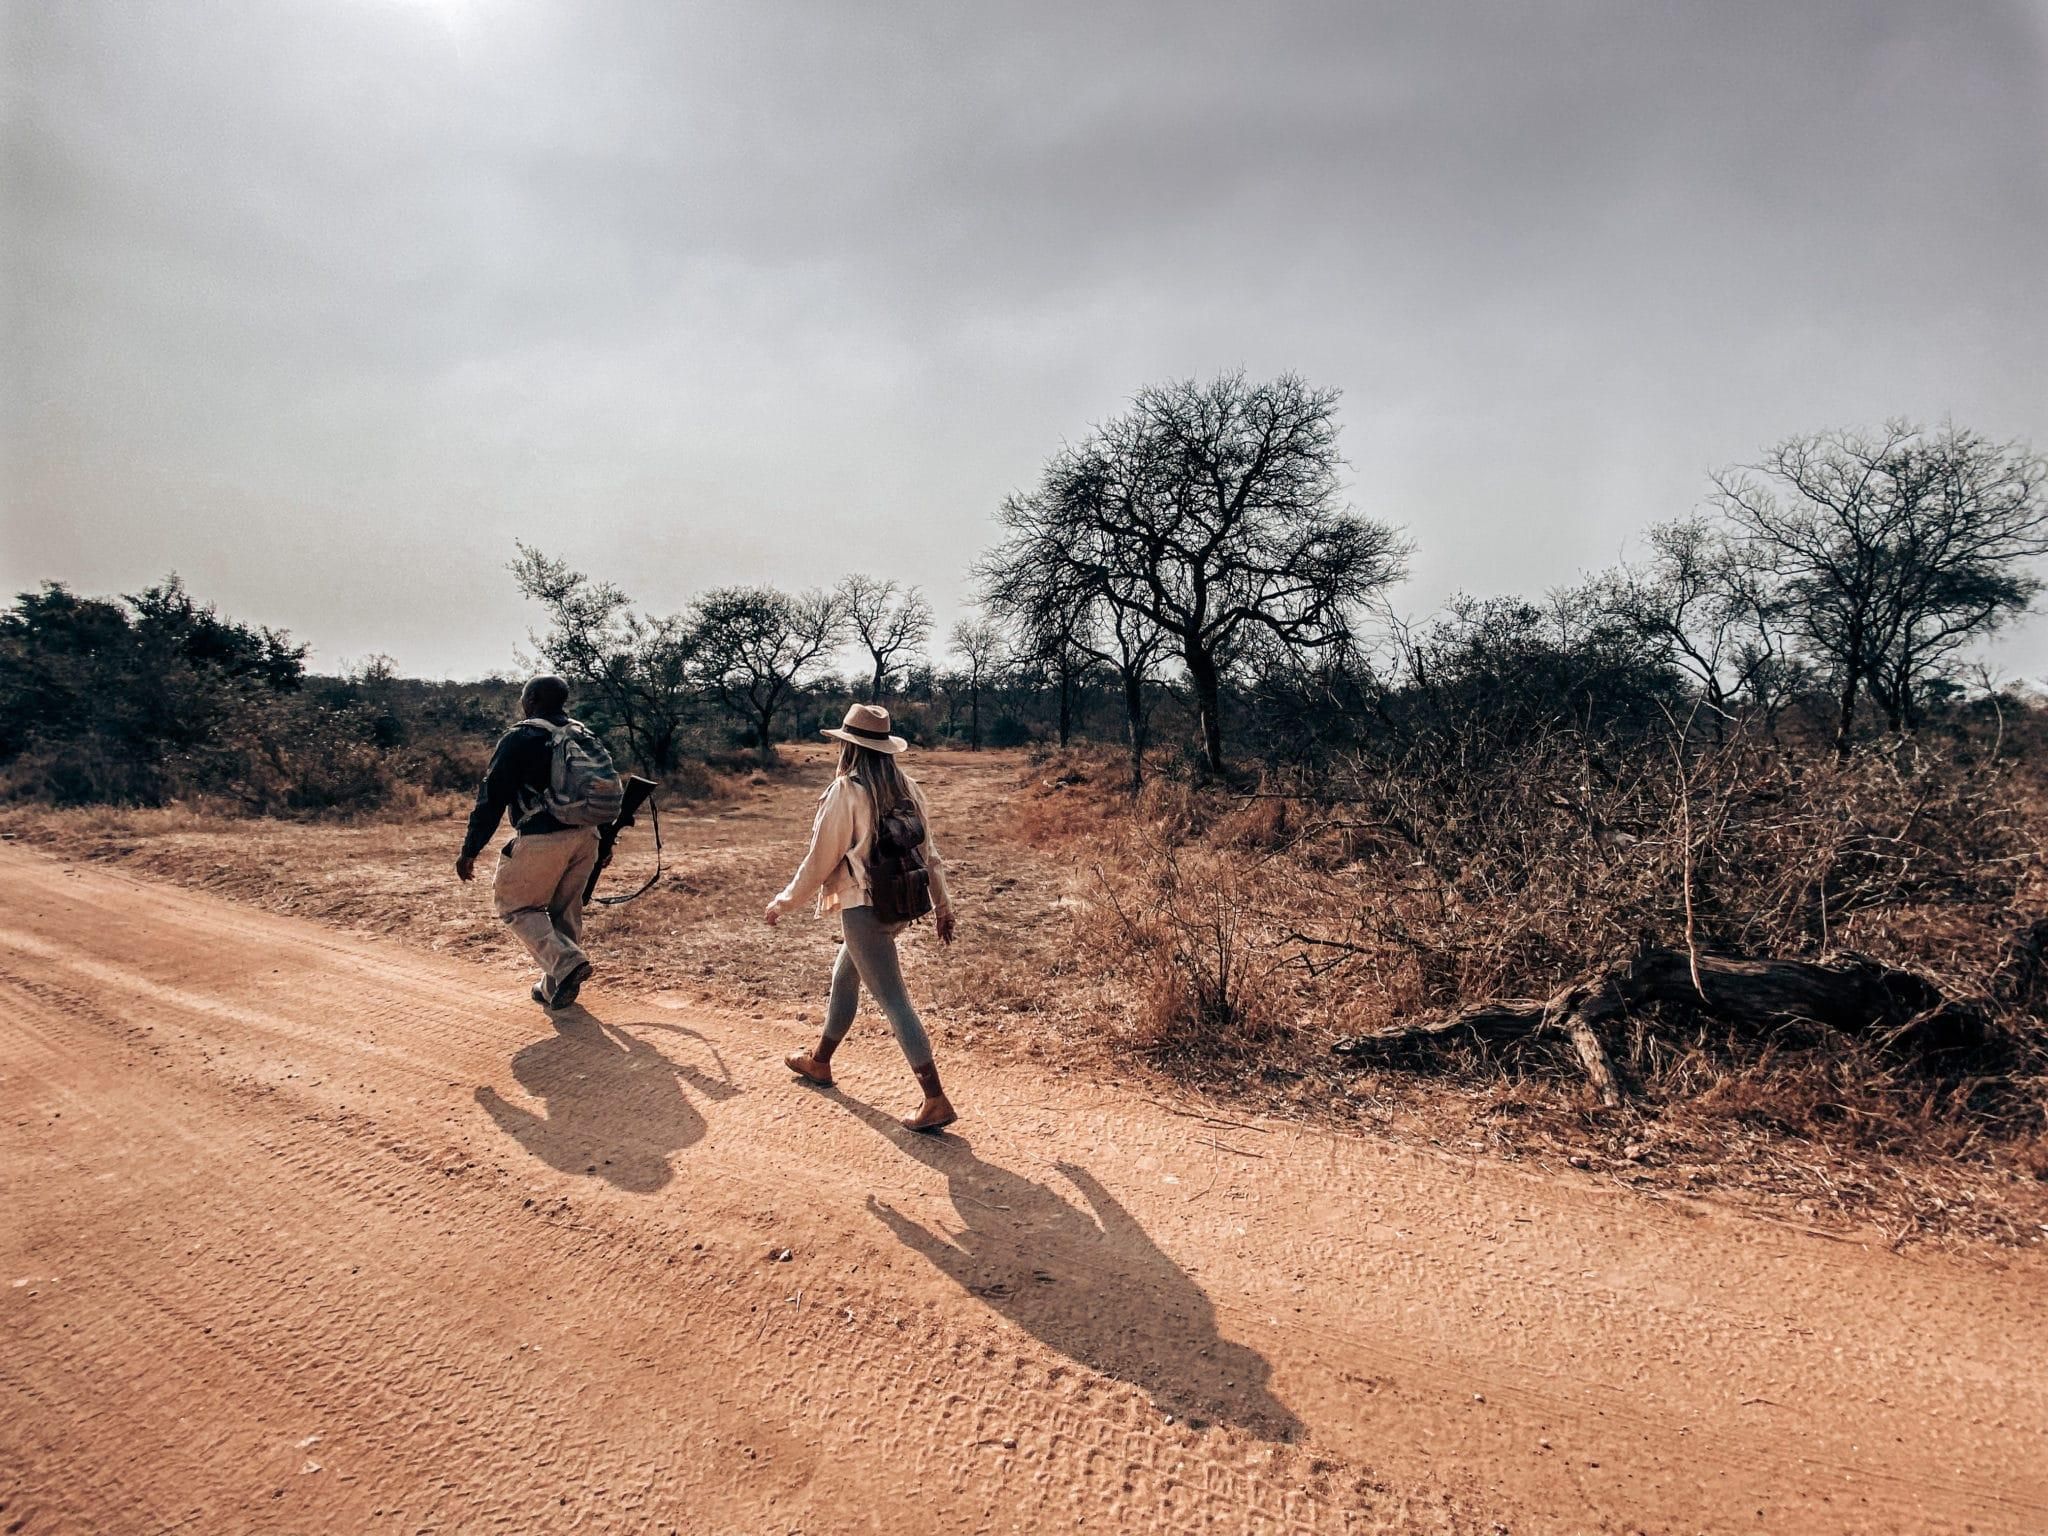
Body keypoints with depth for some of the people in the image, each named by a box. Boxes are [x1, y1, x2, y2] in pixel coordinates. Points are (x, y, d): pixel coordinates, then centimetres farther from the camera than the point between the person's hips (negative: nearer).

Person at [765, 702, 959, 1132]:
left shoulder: (846, 792, -16)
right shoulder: (907, 787, 3)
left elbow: (819, 860, -11)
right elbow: (928, 851, 8)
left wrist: (782, 902, 2)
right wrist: (942, 904, 16)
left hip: (864, 910, -8)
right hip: (900, 905, 8)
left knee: (892, 1000, -4)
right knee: (844, 977, 26)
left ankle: (936, 1101, -4)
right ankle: (819, 1060, 43)